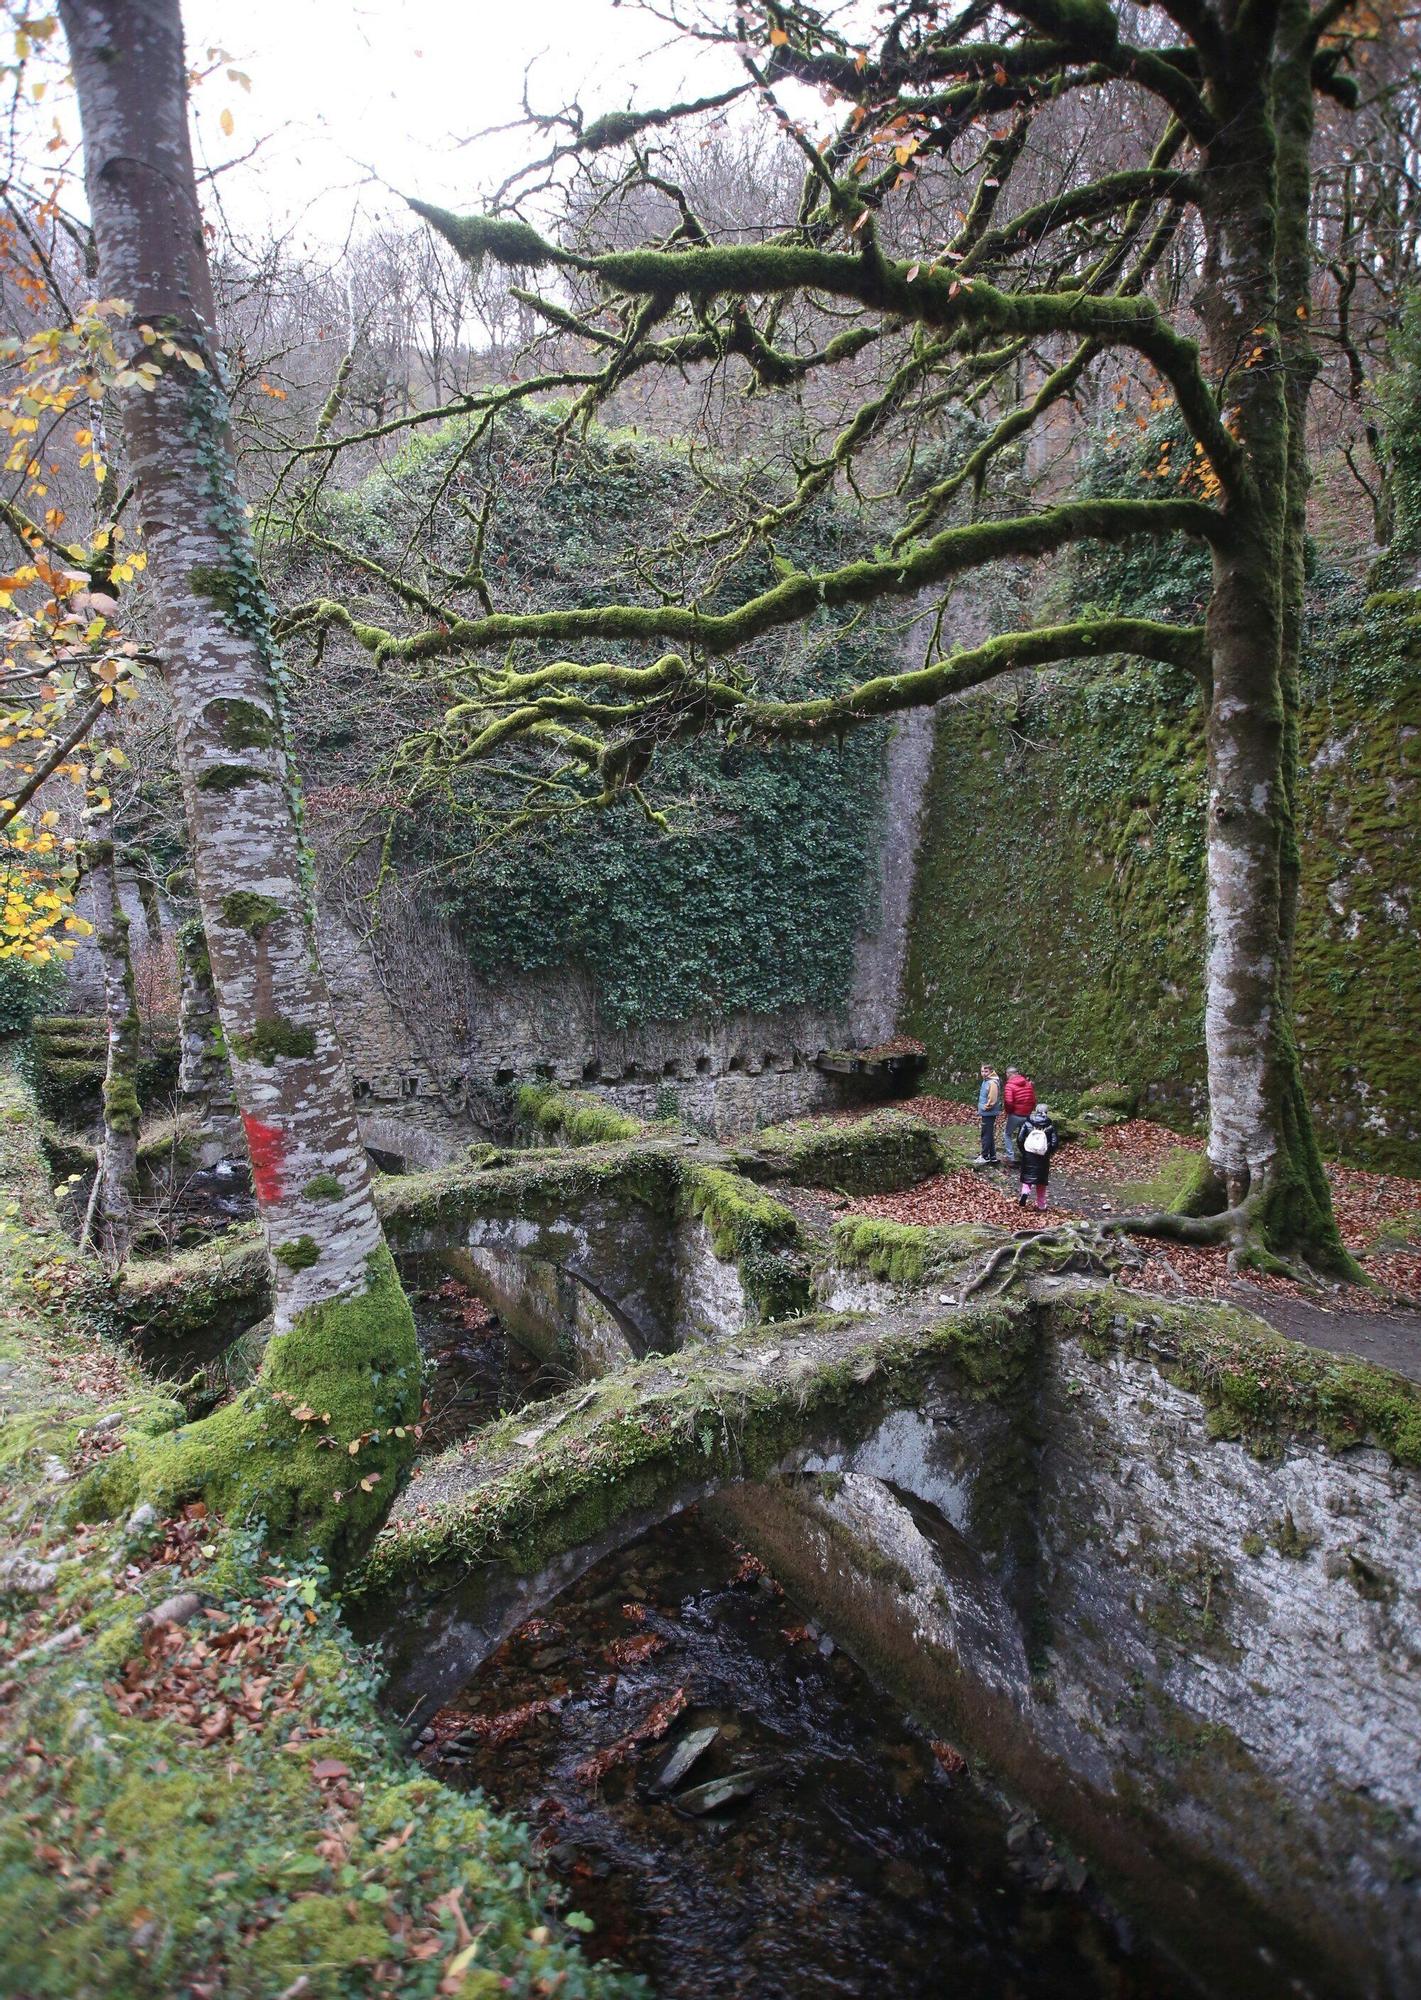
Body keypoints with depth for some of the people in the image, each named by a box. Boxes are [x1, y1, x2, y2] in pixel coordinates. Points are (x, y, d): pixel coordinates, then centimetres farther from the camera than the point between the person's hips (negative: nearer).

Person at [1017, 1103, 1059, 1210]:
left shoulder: (1027, 1123, -3)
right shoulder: (1050, 1127, -3)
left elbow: (1020, 1139, -7)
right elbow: (1055, 1143, -8)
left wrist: (1021, 1150, 6)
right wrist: (1048, 1152, 8)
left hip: (1028, 1156, -1)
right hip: (1043, 1157, 1)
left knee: (1028, 1177, 10)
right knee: (1042, 1181, 13)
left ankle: (1025, 1192, -20)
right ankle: (1041, 1204, 19)